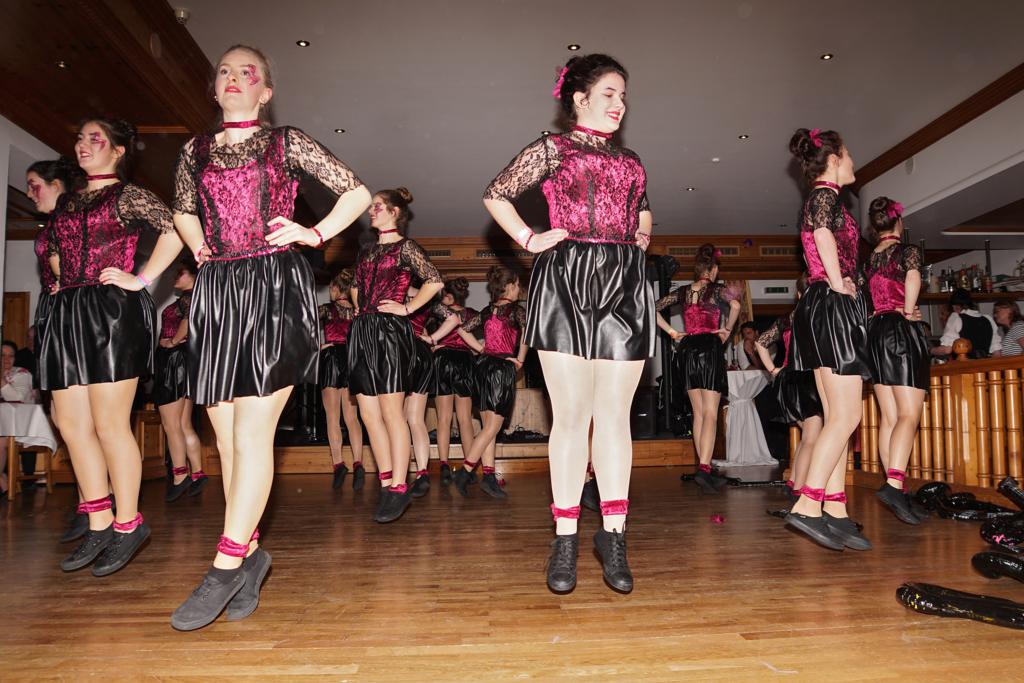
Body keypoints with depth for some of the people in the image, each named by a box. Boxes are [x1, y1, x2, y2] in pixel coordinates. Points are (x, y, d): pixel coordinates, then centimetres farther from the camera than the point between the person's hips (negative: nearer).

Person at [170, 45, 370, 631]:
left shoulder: (287, 142, 7)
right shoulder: (196, 151, 17)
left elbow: (357, 192, 7)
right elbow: (183, 210, 34)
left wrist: (314, 234, -3)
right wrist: (198, 244, 16)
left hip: (277, 285, -4)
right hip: (217, 291, 5)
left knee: (253, 429, -11)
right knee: (227, 435, 3)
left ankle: (228, 564, -5)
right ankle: (252, 553, 15)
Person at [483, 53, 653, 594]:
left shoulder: (631, 162, 22)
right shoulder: (552, 149, 10)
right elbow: (495, 194, 10)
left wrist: (638, 244, 17)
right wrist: (530, 239, 0)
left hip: (625, 287, 4)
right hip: (565, 284, -4)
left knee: (615, 414, 2)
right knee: (571, 414, -4)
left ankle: (613, 535, 9)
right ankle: (565, 539, 5)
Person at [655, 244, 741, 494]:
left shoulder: (682, 292, 10)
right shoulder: (716, 290, -2)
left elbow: (653, 309, 8)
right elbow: (735, 305, -21)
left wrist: (671, 332, 8)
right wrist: (727, 329, -6)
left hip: (687, 349, 4)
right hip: (710, 348, -4)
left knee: (698, 412, 13)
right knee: (710, 414, -6)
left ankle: (703, 466, 15)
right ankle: (704, 468, -20)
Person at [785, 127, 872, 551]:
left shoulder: (820, 198, 25)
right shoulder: (826, 194, -4)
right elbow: (824, 234, -23)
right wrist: (838, 282, -17)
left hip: (823, 309, 10)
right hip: (834, 305, -10)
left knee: (837, 417, 6)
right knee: (846, 415, -13)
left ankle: (836, 511, 7)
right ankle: (808, 505, -15)